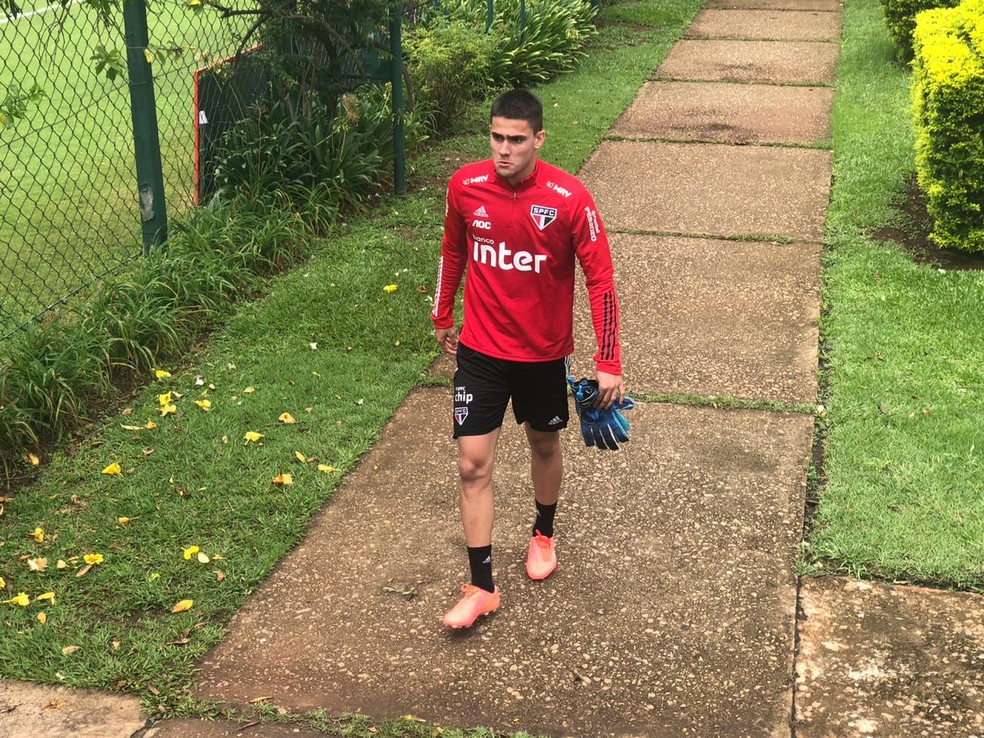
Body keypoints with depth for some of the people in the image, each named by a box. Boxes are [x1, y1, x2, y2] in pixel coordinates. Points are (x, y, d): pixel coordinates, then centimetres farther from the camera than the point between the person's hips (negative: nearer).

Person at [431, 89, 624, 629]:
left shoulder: (569, 199, -20)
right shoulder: (464, 187, -11)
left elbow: (600, 279, -14)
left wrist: (608, 364, -14)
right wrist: (442, 318, 17)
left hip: (543, 352, -1)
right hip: (480, 351, 1)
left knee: (544, 445, 20)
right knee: (473, 465, -2)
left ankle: (543, 534, 48)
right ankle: (481, 587, 9)